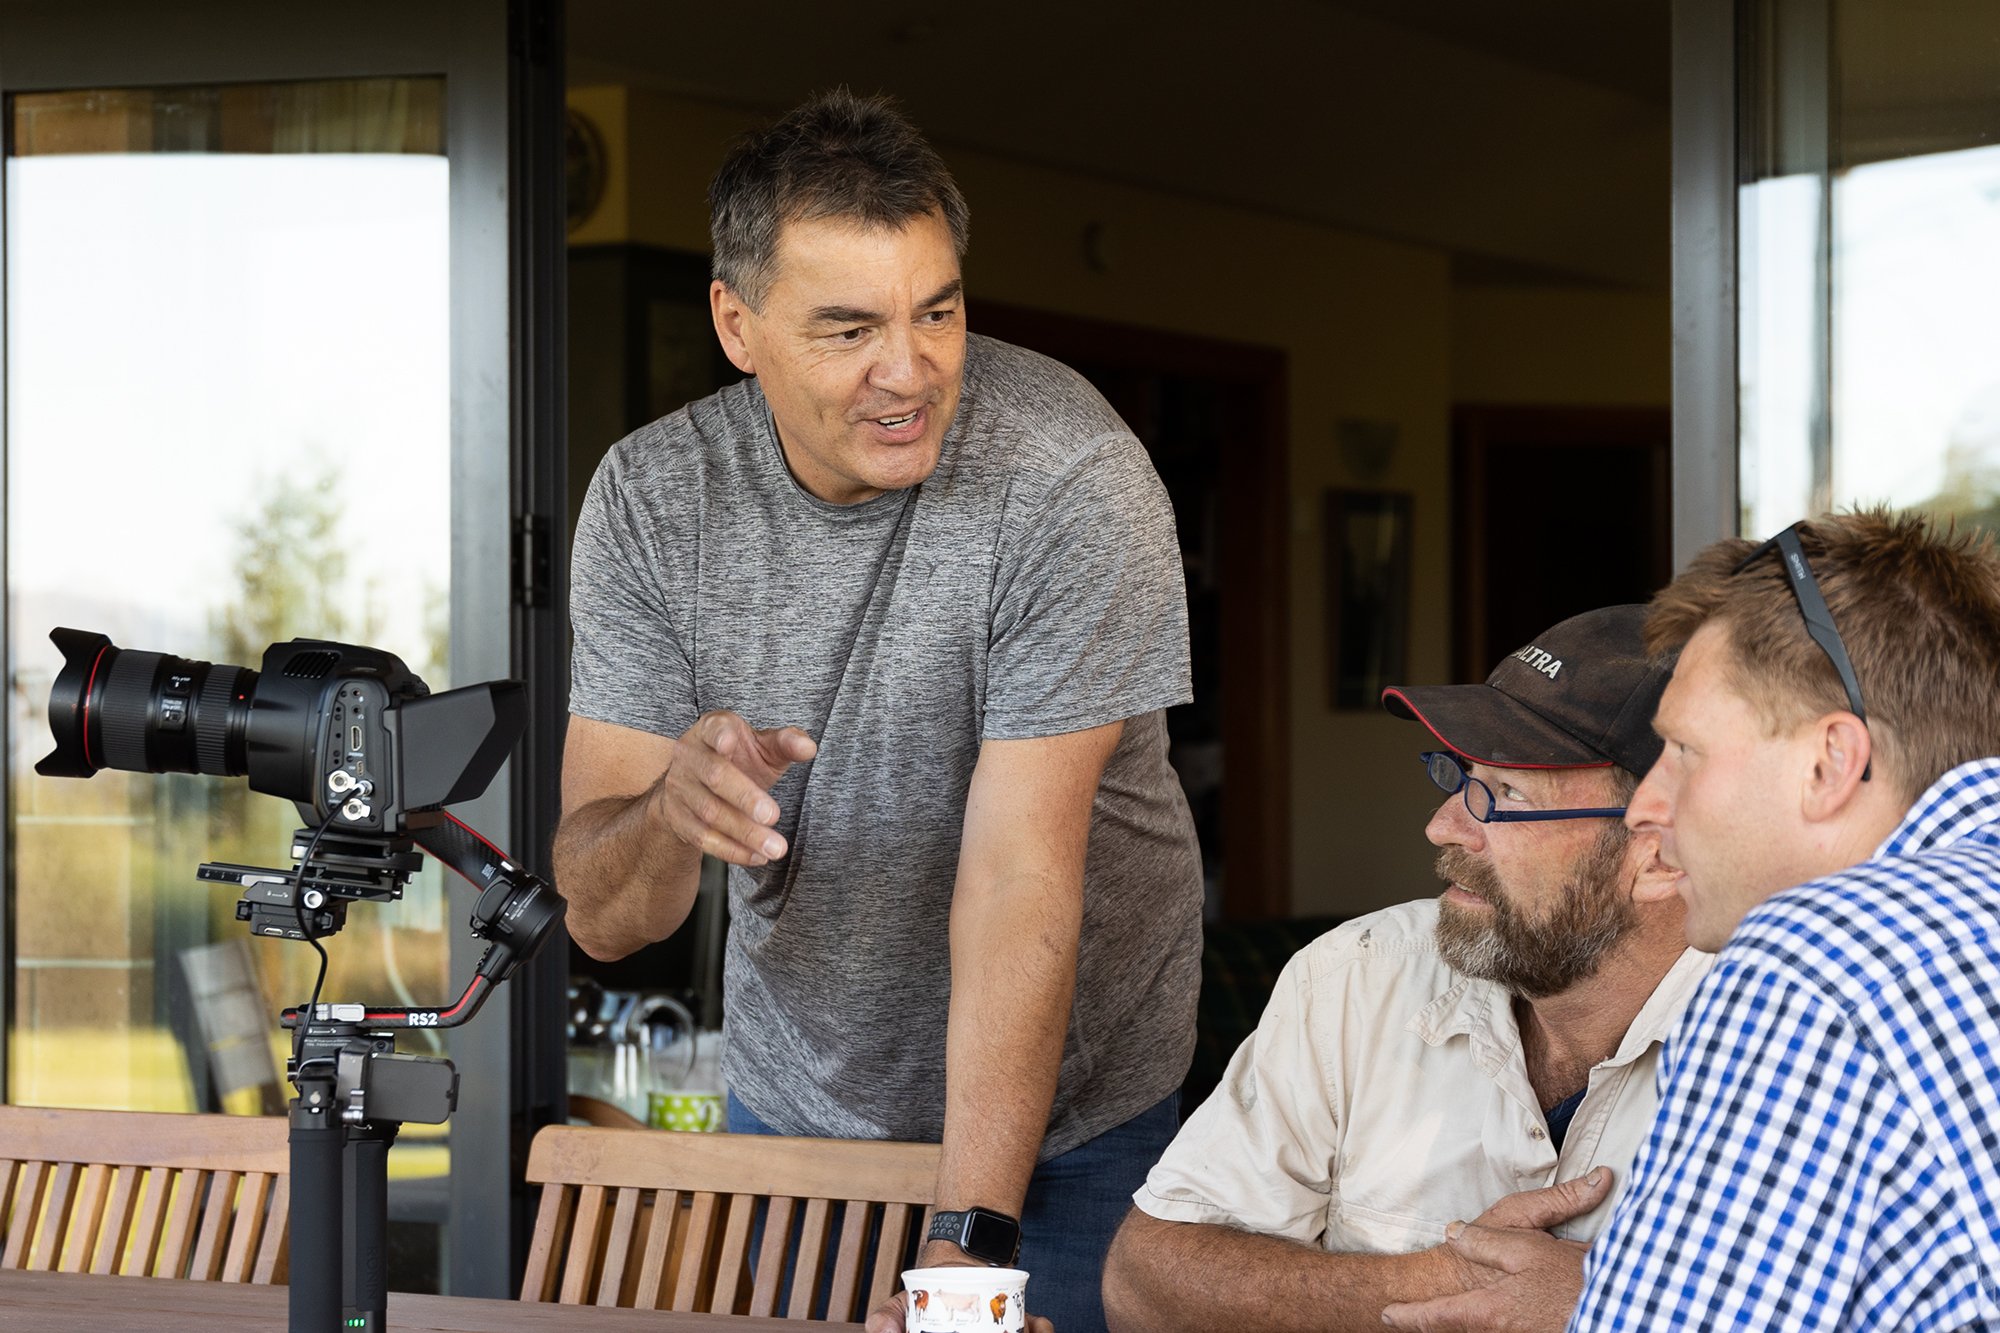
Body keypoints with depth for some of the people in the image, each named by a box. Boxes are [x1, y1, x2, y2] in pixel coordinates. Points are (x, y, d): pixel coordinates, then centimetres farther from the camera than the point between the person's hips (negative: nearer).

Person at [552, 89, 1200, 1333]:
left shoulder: (1069, 475, -23)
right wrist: (672, 809, -36)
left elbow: (1019, 880, -27)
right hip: (795, 1100, 3)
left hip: (1059, 1119, -3)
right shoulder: (655, 495, -12)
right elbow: (600, 916, -12)